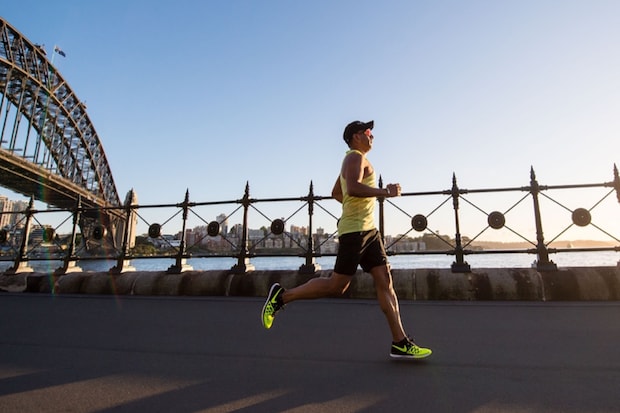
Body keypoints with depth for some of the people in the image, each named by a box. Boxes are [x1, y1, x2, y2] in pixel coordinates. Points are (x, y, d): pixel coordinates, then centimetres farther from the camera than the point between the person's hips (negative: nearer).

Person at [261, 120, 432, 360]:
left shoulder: (355, 160, 25)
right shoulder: (355, 157, -6)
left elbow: (336, 193, 33)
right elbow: (353, 188, -26)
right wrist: (385, 191, -20)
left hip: (368, 230, 10)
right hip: (354, 230, -10)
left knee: (385, 282, 4)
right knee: (336, 286, -6)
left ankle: (400, 343, 7)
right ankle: (282, 296, 7)